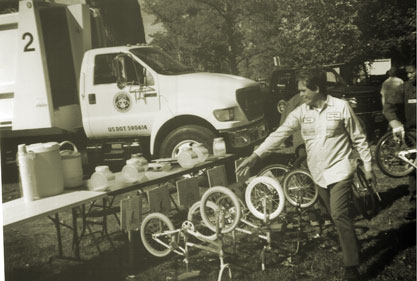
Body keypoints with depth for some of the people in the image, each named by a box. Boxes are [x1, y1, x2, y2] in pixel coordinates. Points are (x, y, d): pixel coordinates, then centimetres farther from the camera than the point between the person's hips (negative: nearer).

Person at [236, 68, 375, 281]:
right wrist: (255, 156, -16)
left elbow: (359, 139, -4)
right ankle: (352, 248, 36)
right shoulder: (301, 112, -1)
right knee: (335, 217, 15)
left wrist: (368, 167, -2)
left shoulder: (341, 107, -11)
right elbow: (280, 134, -7)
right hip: (319, 174, 5)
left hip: (339, 170, -5)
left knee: (339, 216, -14)